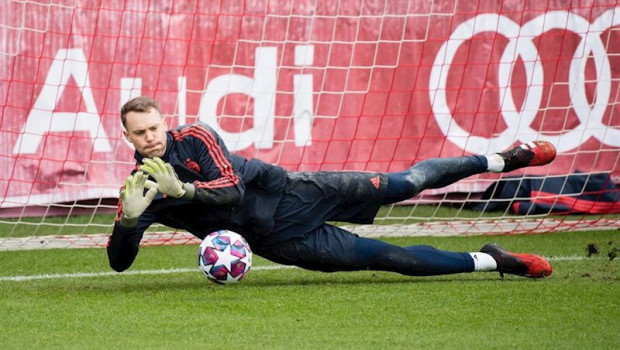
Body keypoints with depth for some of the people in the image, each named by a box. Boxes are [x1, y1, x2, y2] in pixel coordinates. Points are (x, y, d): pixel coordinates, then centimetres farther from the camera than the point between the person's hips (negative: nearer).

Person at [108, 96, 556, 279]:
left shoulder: (194, 138, -8)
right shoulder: (140, 189, -3)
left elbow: (233, 187, -16)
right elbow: (119, 260, -8)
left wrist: (183, 189, -31)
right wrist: (129, 219, -29)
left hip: (291, 195, -1)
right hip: (278, 240, 1)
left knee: (404, 185, -8)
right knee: (388, 258, -6)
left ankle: (501, 160, 12)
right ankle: (489, 261, 7)